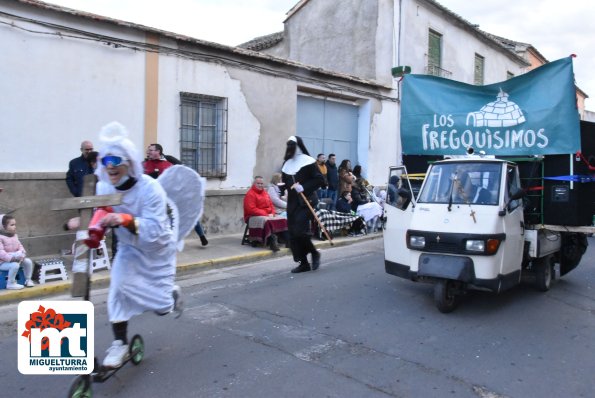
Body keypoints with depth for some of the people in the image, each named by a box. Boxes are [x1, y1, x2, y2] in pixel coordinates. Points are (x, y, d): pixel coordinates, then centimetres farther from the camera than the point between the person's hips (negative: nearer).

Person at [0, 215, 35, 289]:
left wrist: (22, 253, -11)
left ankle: (28, 280, 7)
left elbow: (20, 246, 11)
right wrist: (11, 258, -33)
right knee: (15, 265, -33)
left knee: (28, 261, -7)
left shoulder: (15, 236, 7)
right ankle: (10, 283, -16)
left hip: (16, 258, 8)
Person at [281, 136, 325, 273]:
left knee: (300, 231, -16)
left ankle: (314, 253, 8)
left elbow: (320, 180, -10)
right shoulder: (287, 163, 14)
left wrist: (303, 187, -18)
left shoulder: (308, 161, -5)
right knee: (293, 234, 2)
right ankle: (304, 263, 12)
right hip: (292, 202, 7)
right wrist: (286, 186, 5)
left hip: (305, 202, -6)